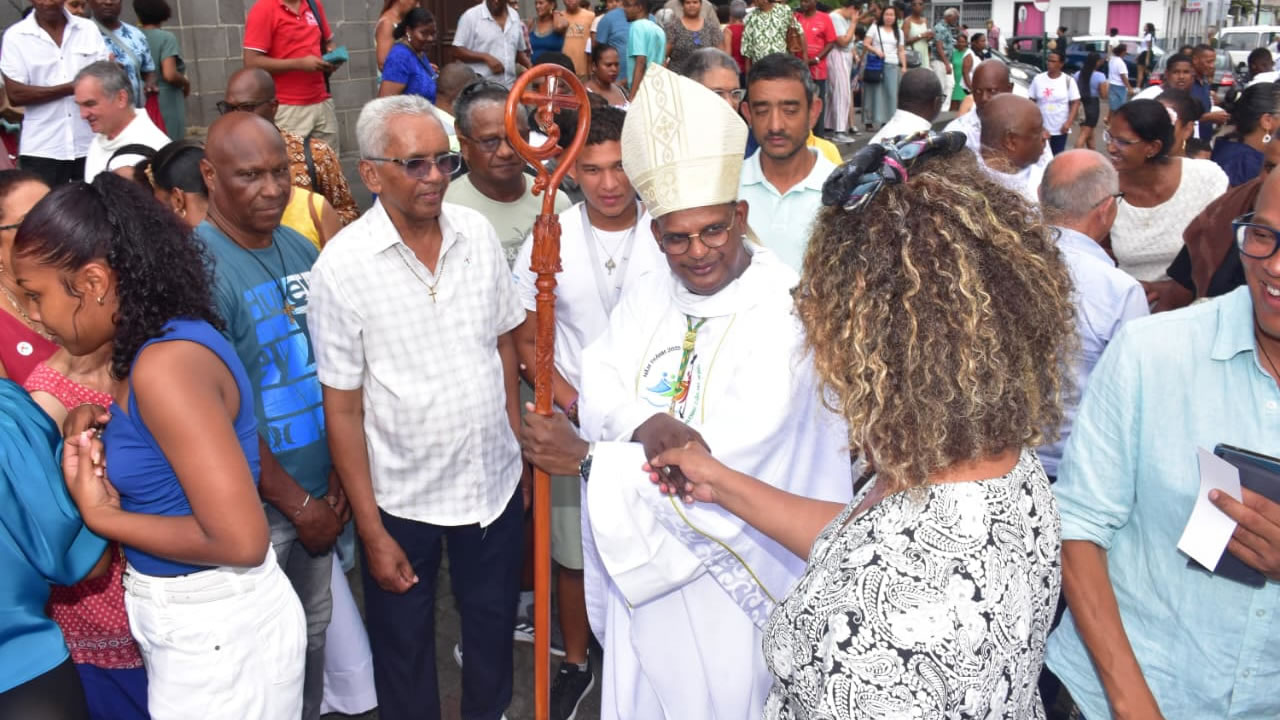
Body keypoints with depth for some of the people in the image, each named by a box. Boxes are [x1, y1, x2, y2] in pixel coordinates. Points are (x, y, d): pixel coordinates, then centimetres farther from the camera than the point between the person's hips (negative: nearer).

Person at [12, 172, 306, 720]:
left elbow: (241, 540, -28)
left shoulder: (166, 365, -25)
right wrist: (97, 428, 1)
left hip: (217, 628, -9)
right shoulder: (158, 344, 3)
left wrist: (101, 516, -16)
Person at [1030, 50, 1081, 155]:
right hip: (1041, 128, 2)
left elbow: (1075, 103, -3)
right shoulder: (1038, 79, 1)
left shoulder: (1068, 80, -4)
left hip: (1060, 129, -1)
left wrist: (1069, 123, -13)